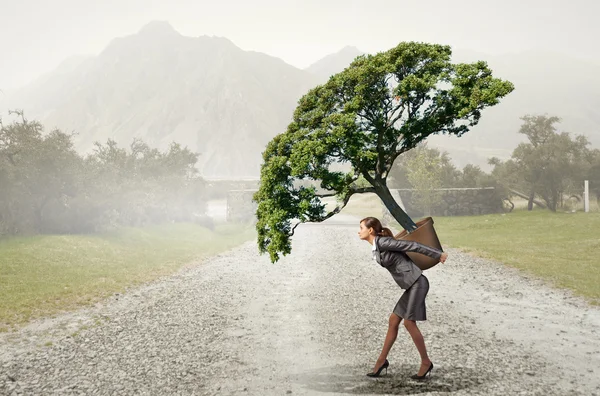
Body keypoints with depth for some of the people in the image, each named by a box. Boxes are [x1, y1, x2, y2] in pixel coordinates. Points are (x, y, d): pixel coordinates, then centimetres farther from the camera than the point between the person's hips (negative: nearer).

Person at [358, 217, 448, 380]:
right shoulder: (377, 248, 12)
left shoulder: (383, 242, -15)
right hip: (412, 285, 9)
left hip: (417, 283, -9)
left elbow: (413, 246, -12)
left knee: (409, 323, -5)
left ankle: (426, 363, 10)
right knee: (393, 321, 10)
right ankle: (382, 361, 18)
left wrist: (438, 255, -7)